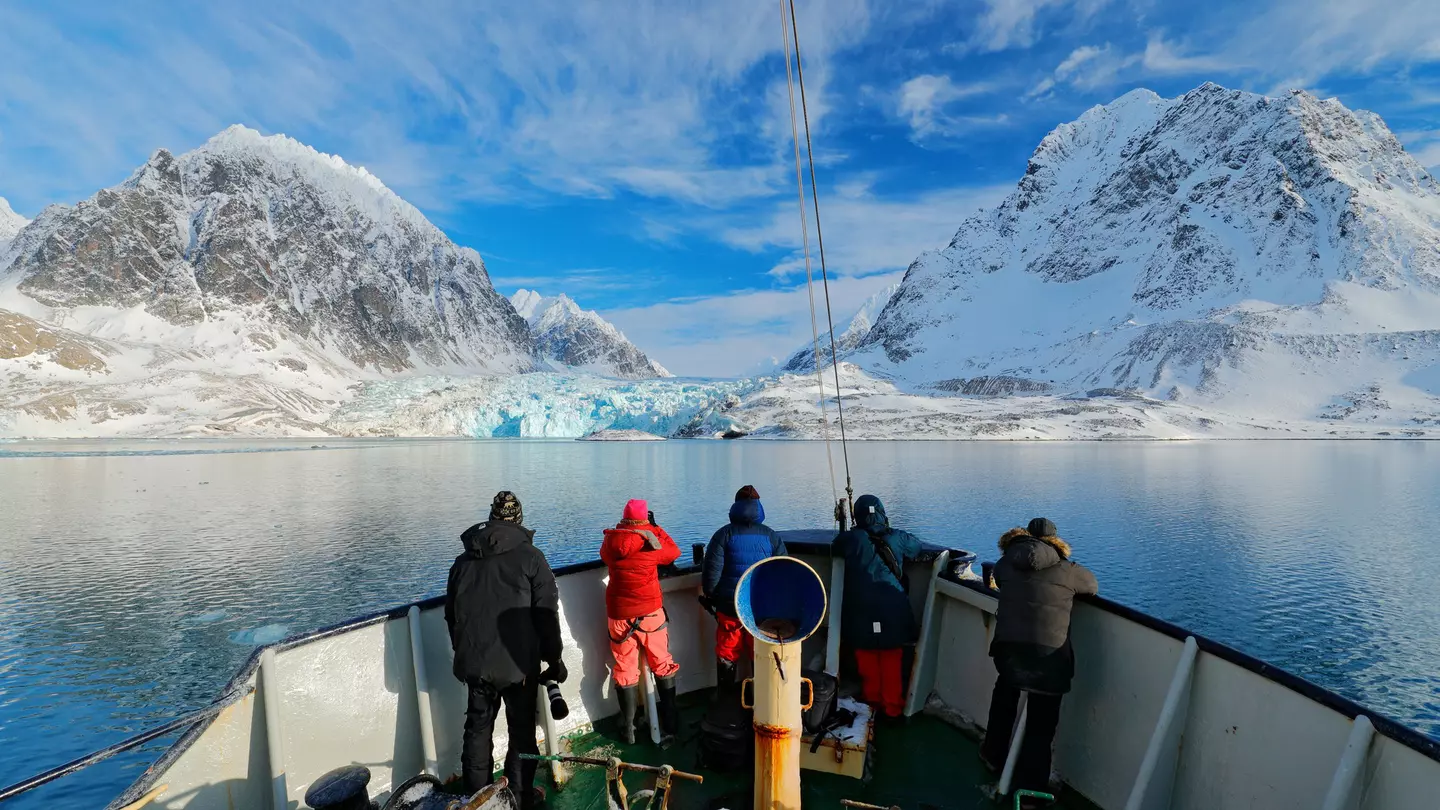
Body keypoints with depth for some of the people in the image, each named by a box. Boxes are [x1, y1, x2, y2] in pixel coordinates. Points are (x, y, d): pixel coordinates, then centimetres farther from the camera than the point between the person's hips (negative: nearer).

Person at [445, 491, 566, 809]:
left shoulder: (464, 559, 6)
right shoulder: (530, 556, -9)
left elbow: (452, 614, 15)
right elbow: (546, 614, -11)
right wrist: (554, 658, -1)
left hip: (475, 663, 4)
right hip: (518, 664, -4)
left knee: (477, 728, 18)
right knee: (522, 730, 12)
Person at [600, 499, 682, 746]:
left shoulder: (610, 542, -4)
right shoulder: (650, 543, -14)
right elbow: (674, 552, 3)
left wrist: (624, 529, 19)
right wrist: (655, 528, 9)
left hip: (619, 615, 3)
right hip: (650, 613, -2)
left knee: (624, 669, 14)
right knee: (663, 666, 13)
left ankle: (628, 730, 22)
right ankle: (669, 724, 20)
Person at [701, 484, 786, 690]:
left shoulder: (724, 534, -8)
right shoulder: (771, 536, -2)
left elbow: (712, 570, -11)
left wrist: (708, 595, 5)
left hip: (729, 605, -1)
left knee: (727, 655, 14)